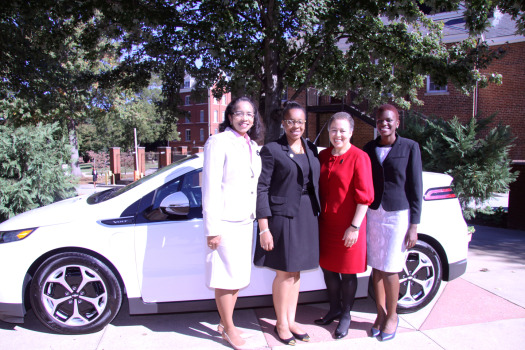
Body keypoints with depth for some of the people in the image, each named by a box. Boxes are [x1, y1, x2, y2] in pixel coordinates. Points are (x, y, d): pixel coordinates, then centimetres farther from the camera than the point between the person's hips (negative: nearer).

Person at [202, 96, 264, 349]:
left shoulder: (252, 146, 11)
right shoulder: (218, 143, -10)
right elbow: (210, 187, -14)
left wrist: (255, 217, 12)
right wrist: (212, 228, -16)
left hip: (245, 221, 7)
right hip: (225, 222, -7)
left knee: (239, 276, 15)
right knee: (227, 278, 3)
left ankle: (225, 323, 33)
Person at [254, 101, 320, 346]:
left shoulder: (311, 149, 9)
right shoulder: (272, 150, -8)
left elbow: (315, 184, 13)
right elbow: (261, 189, -11)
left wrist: (317, 214, 7)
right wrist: (264, 228, -14)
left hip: (307, 216, 5)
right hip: (283, 216, -5)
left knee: (296, 272, 15)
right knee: (284, 273, 6)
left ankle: (291, 320, 31)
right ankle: (281, 324, 26)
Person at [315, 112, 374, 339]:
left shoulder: (359, 157, -11)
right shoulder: (323, 156, 7)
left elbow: (364, 196, -13)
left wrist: (354, 227, -16)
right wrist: (319, 216, 8)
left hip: (348, 227, -5)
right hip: (326, 224, 6)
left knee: (347, 273, 9)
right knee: (328, 268, 15)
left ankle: (346, 315, 29)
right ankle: (334, 308, 37)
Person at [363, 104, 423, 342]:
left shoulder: (410, 147, -3)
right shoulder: (369, 149, 7)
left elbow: (415, 187, -3)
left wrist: (414, 226, -6)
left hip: (398, 215, -3)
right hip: (373, 214, 3)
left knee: (390, 270, 0)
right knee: (376, 267, 9)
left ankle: (392, 315, 23)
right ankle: (380, 313, 27)